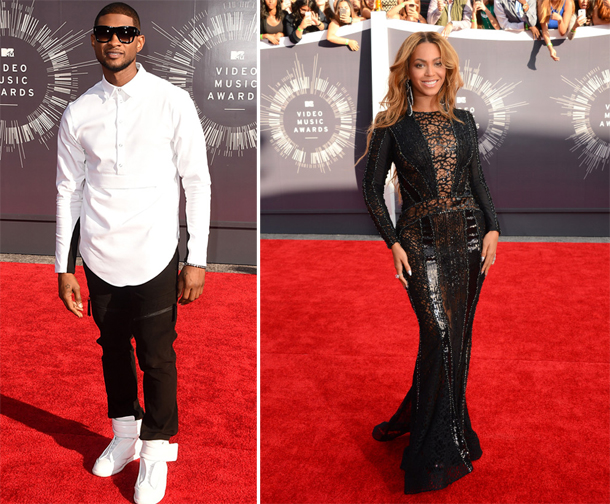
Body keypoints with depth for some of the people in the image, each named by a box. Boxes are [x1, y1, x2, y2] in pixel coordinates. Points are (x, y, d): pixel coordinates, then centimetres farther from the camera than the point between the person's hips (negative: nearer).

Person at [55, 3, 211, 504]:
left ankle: (156, 450, 26)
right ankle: (125, 435, 39)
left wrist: (197, 260, -6)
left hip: (154, 256, -3)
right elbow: (69, 192, 8)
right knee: (113, 349, 17)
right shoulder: (78, 114, 3)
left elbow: (197, 182, -4)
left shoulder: (173, 102, -6)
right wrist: (64, 267, 7)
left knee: (157, 358, 5)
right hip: (100, 257, 3)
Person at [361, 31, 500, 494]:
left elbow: (478, 179, 13)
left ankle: (413, 417, 25)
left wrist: (492, 229, 1)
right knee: (440, 335, -12)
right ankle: (442, 449, -1)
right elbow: (372, 187, 1)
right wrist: (393, 242, -6)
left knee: (458, 338, 7)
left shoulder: (463, 121, 10)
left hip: (469, 235, 5)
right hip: (422, 240, -4)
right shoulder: (392, 125, -1)